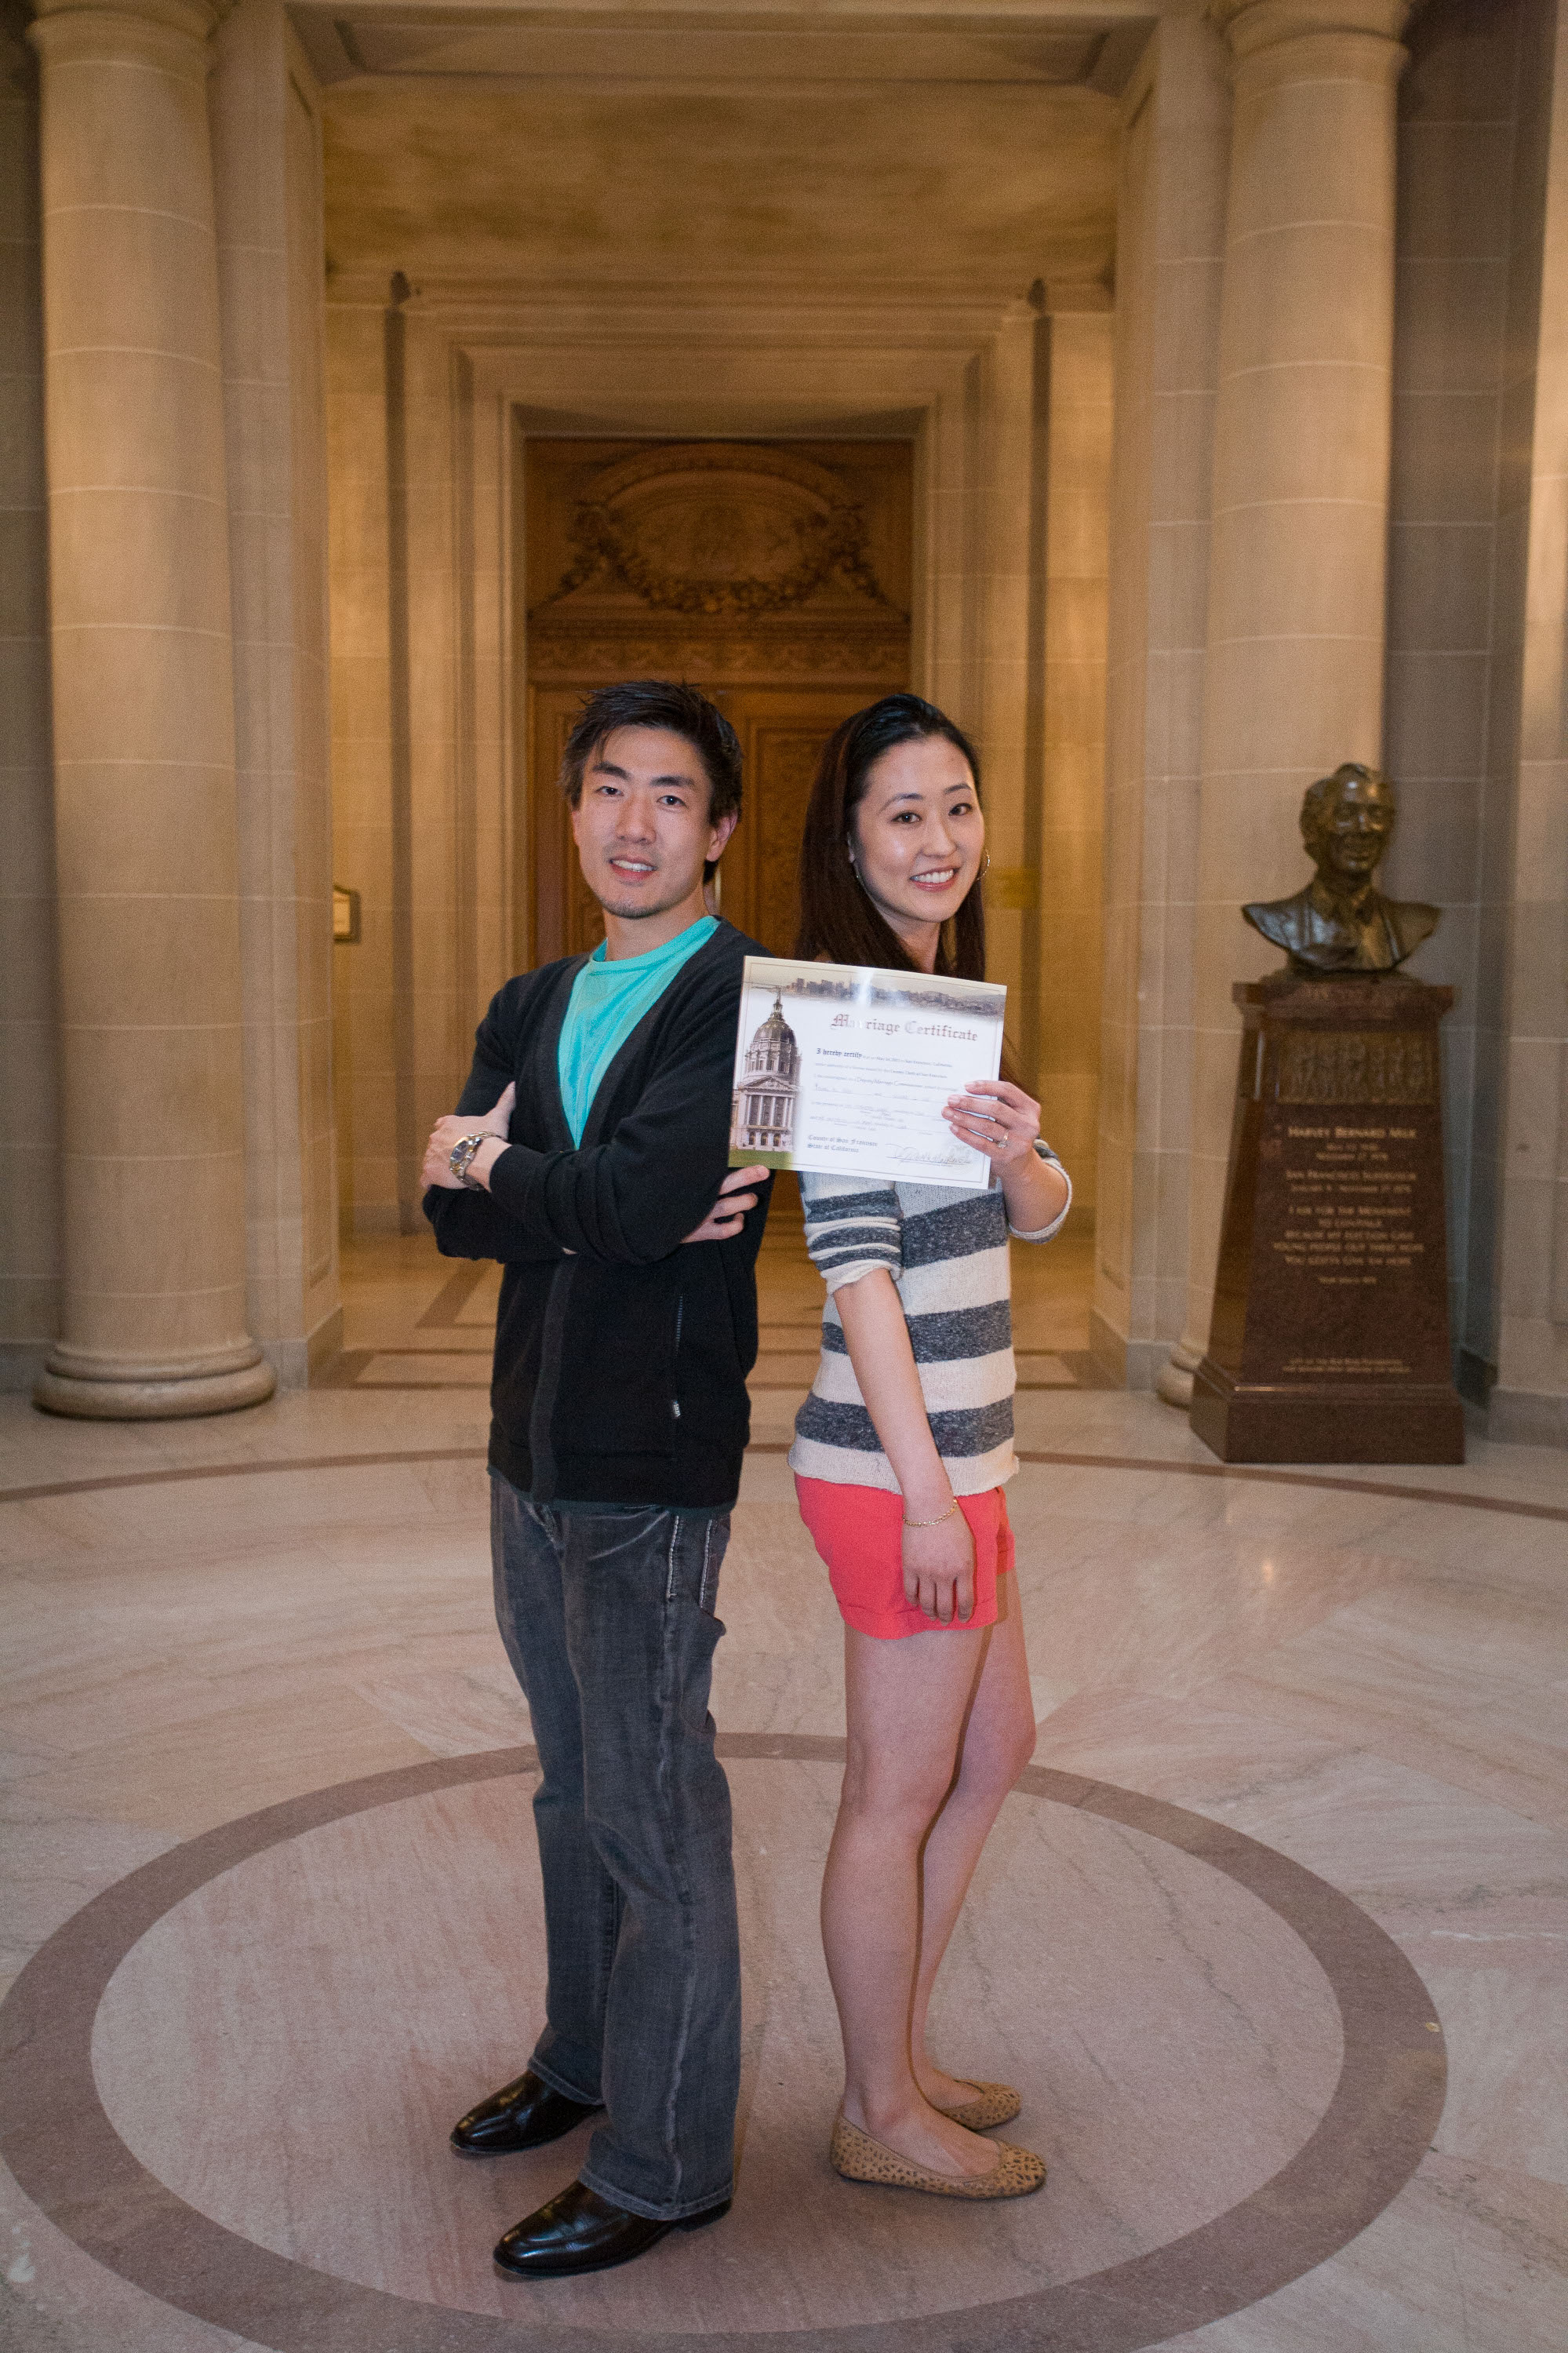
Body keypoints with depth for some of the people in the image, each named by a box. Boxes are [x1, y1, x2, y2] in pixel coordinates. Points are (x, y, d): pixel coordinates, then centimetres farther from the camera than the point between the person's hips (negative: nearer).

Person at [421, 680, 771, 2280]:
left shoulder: (752, 997, -11)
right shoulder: (531, 1008, 12)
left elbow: (640, 1197, -24)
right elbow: (453, 1215, 0)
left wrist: (495, 1171, -7)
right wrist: (603, 1210, -17)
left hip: (653, 1467, -7)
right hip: (532, 1454, 7)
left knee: (654, 1814, 3)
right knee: (575, 1788, 21)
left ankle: (664, 2163, 18)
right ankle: (583, 2058, 40)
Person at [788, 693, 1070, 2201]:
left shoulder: (949, 1001, 13)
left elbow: (1046, 1214, 9)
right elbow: (855, 1260, -21)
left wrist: (1019, 1154, -16)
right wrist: (926, 1494, -21)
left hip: (952, 1452, 10)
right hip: (896, 1463, -10)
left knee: (995, 1749, 21)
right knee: (900, 1792, 5)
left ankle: (897, 2058, 36)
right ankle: (881, 2118, 24)